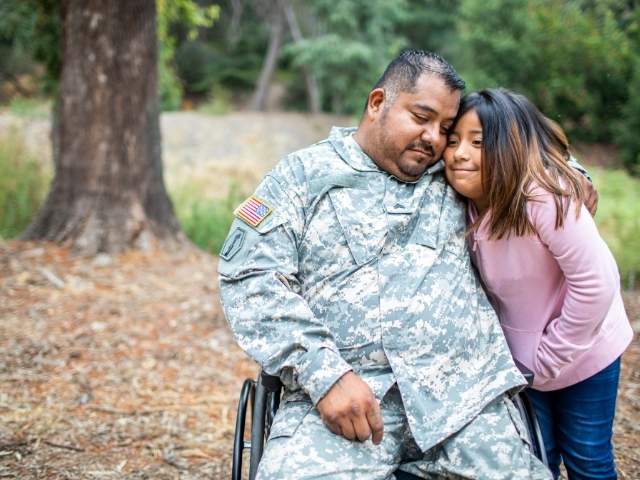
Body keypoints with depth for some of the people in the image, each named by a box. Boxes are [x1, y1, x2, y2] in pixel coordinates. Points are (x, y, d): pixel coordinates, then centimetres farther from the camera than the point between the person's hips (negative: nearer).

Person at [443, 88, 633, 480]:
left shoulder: (545, 198, -31)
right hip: (521, 359, 5)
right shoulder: (468, 205, -11)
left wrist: (549, 359, -20)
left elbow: (595, 285, -30)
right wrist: (530, 360, -3)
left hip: (582, 352, -5)